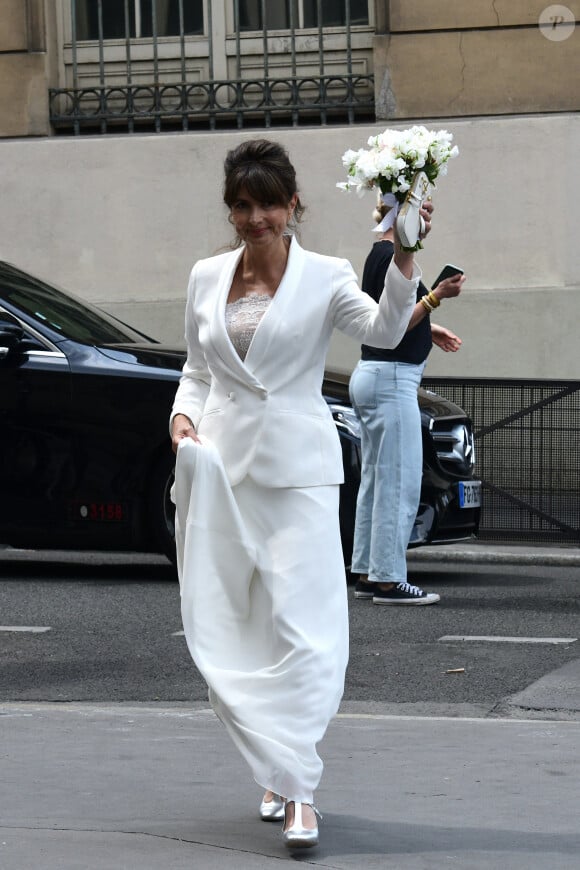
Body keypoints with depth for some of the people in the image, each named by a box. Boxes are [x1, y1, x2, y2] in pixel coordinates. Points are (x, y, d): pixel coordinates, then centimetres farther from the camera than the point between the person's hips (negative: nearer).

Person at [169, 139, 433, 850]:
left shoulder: (324, 278, -2)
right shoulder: (207, 277, 10)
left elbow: (384, 331, -18)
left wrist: (403, 260, -32)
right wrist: (185, 414, 0)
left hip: (296, 469, -4)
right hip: (220, 465, 4)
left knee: (300, 625, -12)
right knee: (227, 630, 6)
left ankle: (299, 791, -12)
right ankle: (278, 772, 21)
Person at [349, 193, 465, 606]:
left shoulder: (380, 255, 15)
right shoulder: (392, 258, -15)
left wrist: (428, 330, 26)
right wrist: (436, 296, -23)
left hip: (374, 378, 11)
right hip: (391, 380, -11)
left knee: (377, 479, 13)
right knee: (400, 482, -8)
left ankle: (368, 573, 16)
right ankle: (389, 580, -6)